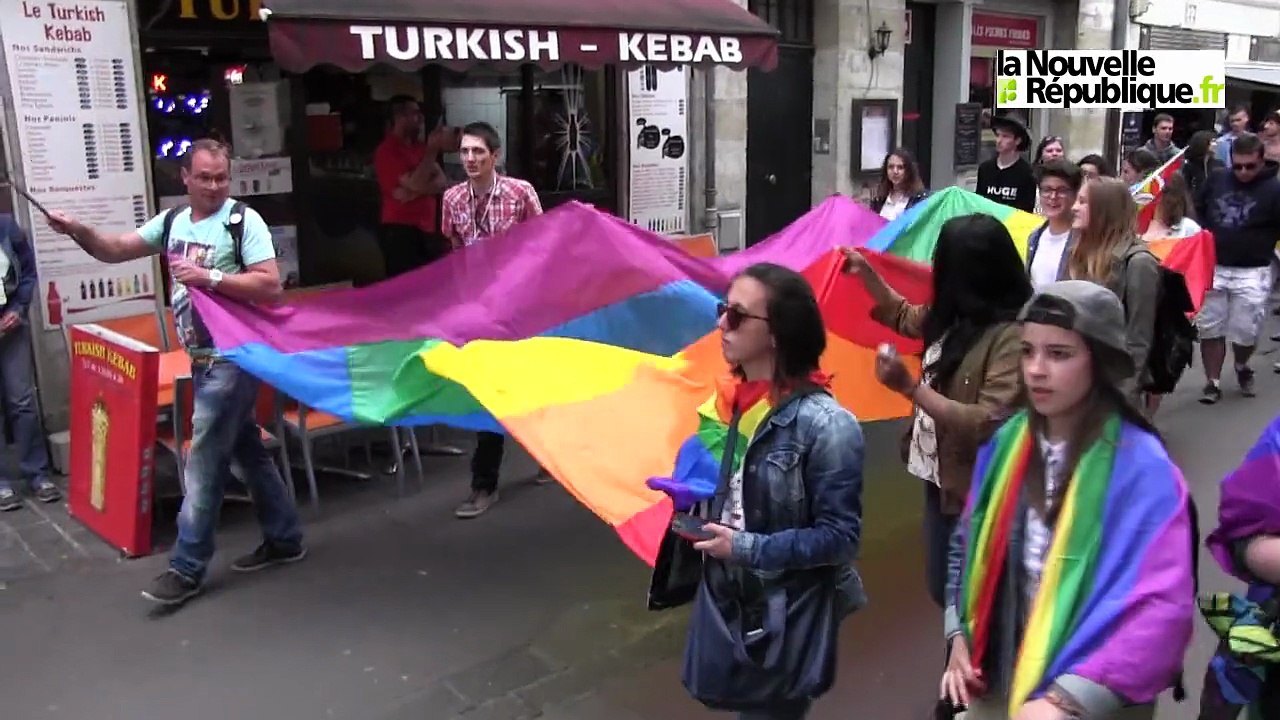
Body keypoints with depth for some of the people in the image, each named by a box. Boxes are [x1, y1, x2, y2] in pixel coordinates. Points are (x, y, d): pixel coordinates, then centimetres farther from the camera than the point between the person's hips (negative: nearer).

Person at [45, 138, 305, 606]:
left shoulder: (244, 221, -11)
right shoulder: (172, 222, 10)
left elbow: (271, 286, -18)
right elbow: (114, 250, 10)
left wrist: (210, 277, -23)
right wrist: (77, 231, -8)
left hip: (231, 358, -7)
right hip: (203, 358, 7)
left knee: (204, 461, -4)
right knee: (247, 451, 15)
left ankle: (187, 568, 6)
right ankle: (284, 538, 27)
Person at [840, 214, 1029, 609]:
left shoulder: (1013, 337, -24)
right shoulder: (956, 318, 2)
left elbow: (988, 424, -30)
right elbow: (905, 317, 24)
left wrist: (909, 387, -29)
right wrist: (866, 273, 19)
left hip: (977, 492, -8)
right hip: (940, 478, 9)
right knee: (945, 588, 22)